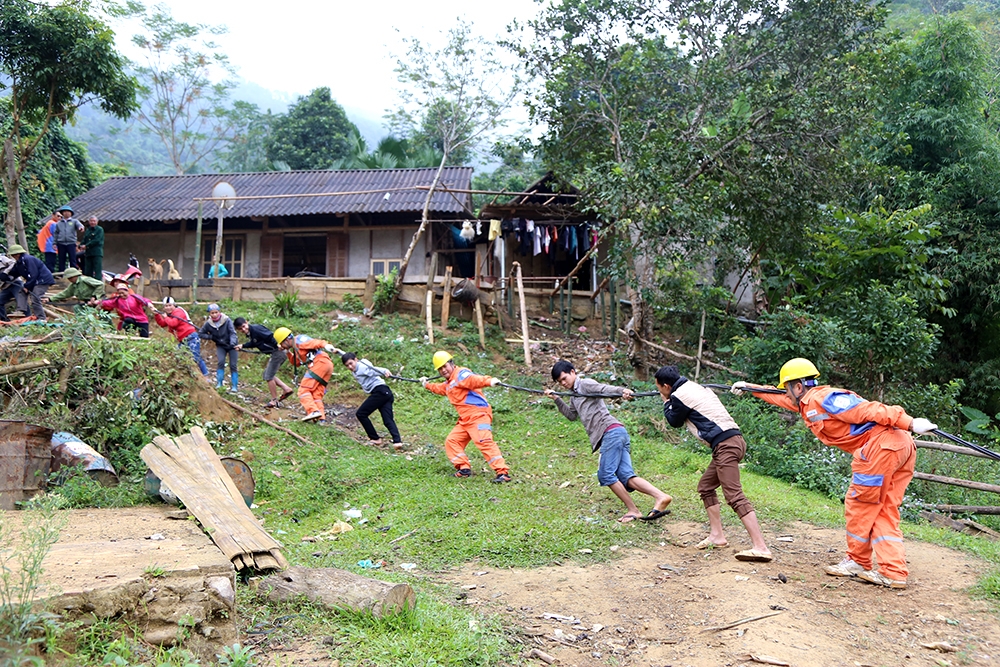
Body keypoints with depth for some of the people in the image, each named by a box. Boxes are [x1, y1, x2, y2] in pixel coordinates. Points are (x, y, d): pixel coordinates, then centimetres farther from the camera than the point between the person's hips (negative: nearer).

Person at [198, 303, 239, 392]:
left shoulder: (227, 320, -18)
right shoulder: (208, 324, -10)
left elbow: (233, 333, -22)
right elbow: (200, 334, 1)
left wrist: (232, 344, -37)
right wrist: (211, 337, -14)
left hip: (231, 345, -2)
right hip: (220, 346, 2)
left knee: (233, 365, -4)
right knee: (220, 362, -20)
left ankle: (234, 386, 3)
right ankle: (219, 383, -12)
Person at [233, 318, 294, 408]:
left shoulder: (255, 329, -14)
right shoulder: (251, 332, 15)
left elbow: (269, 336, -23)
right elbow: (253, 343, 31)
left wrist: (277, 345, -30)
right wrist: (242, 346, 24)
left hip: (278, 352, -10)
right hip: (275, 353, 10)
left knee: (268, 376, -3)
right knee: (267, 374, 18)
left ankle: (274, 401, 8)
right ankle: (286, 389, 16)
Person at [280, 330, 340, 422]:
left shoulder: (298, 340, 2)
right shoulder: (296, 348, 31)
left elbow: (314, 342, -14)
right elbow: (296, 363, 40)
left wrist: (326, 345, -32)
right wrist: (287, 352, 30)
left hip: (320, 362, -10)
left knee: (304, 389, -12)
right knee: (316, 395, 8)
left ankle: (313, 411, -28)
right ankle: (321, 418, -1)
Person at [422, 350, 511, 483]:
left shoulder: (461, 374, -9)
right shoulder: (449, 383, 23)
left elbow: (474, 379, -30)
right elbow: (440, 388, 47)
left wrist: (489, 381, -48)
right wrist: (427, 385, 60)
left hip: (478, 415, -11)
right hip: (465, 420, 11)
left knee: (484, 442, -23)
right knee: (451, 440, 13)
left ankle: (503, 472, -26)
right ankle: (464, 468, 14)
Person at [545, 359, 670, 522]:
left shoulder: (585, 384, 2)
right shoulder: (575, 395, 30)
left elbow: (605, 389, -16)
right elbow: (571, 415, 42)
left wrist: (622, 391, -36)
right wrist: (556, 399, 34)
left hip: (611, 431, -9)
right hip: (615, 435, 9)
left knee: (606, 474, -10)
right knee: (626, 476, -5)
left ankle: (633, 510, -8)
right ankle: (661, 497, -21)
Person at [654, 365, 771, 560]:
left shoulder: (679, 396, -5)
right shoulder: (694, 387, 22)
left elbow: (675, 421, 9)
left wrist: (666, 403, 24)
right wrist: (670, 401, 30)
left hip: (725, 444, -10)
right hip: (733, 440, 10)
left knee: (734, 496, -16)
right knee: (705, 486, 20)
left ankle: (760, 548, -23)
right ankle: (717, 535, 22)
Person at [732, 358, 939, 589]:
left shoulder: (823, 399, -8)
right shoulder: (808, 403, 22)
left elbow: (869, 410, -17)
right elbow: (779, 398, 41)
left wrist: (910, 423, -25)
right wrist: (750, 388, 50)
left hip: (880, 445, -10)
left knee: (858, 506, 4)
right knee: (884, 513, 10)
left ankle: (858, 562, 18)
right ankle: (894, 572, 6)